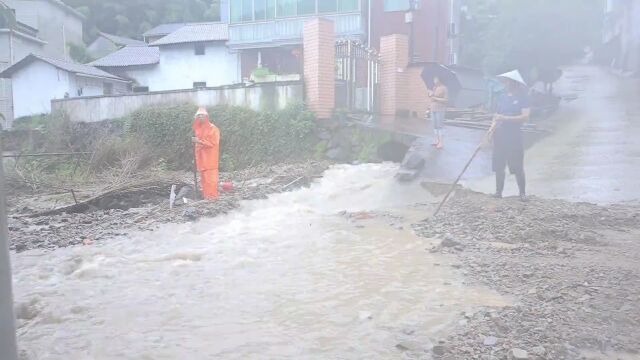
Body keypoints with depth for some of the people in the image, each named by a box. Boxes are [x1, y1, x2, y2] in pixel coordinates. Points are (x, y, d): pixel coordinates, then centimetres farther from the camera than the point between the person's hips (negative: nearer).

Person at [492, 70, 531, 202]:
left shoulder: (522, 97, -6)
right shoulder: (501, 97, 8)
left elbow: (525, 116, -16)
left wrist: (505, 118, -22)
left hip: (514, 137, -4)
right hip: (500, 136, 4)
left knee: (518, 168, 1)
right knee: (499, 166, 8)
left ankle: (523, 193, 14)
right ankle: (498, 192, 19)